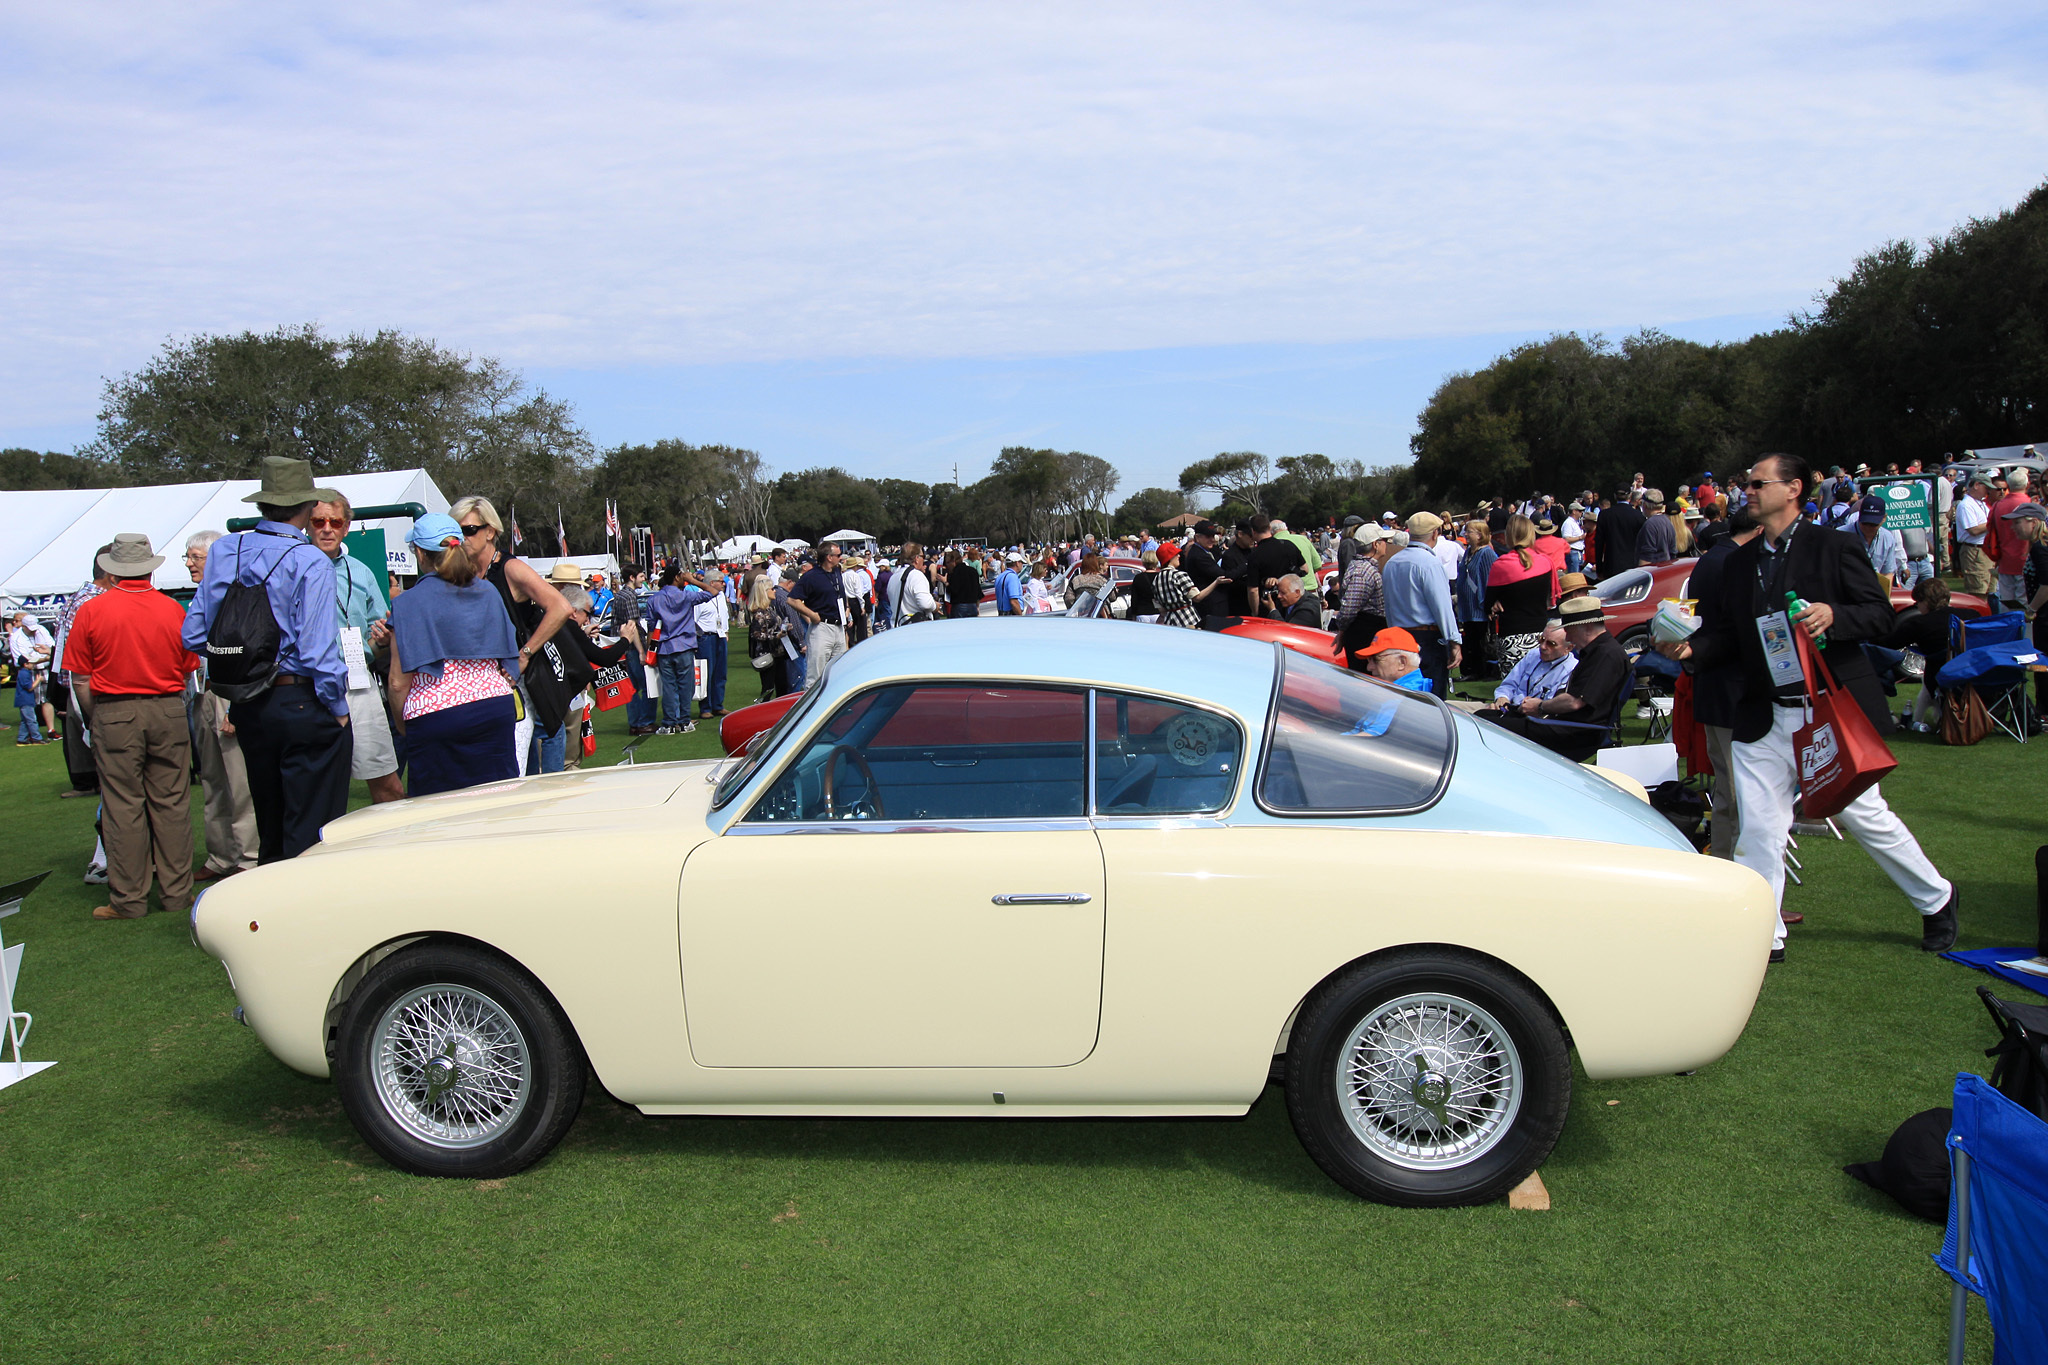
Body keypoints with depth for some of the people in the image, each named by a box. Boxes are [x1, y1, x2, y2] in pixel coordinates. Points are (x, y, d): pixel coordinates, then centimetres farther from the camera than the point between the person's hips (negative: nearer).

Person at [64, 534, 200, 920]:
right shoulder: (173, 610, 0)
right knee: (171, 803, 6)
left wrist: (94, 720, 10)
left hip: (114, 712, -1)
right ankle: (177, 893, 11)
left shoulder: (91, 611, -4)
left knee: (123, 806, 3)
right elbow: (188, 670, 6)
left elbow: (81, 678, -1)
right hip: (168, 711, 2)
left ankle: (128, 899, 8)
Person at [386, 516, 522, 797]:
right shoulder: (489, 591, 8)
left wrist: (403, 726, 7)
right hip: (496, 708, 4)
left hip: (433, 718, -4)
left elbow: (399, 682, -6)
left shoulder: (408, 604, -5)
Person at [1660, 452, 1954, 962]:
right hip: (1764, 719, 4)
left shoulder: (1833, 547, -3)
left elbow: (1881, 614, -4)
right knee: (1758, 829, 0)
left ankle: (1936, 900, 32)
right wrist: (1691, 648, -10)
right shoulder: (1739, 562, 11)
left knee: (1865, 815, 7)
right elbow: (1728, 634, 10)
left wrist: (1834, 615, -23)